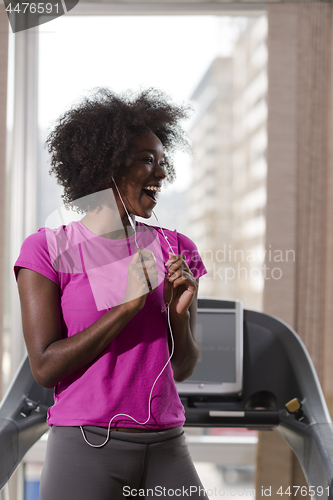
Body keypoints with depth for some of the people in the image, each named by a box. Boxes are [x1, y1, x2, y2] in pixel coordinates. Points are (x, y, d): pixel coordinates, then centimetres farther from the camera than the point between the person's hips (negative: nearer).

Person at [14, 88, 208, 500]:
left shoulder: (174, 249, 9)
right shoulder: (49, 249, -1)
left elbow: (182, 369, 11)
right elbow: (45, 368, -9)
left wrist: (179, 311, -9)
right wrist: (128, 306, -14)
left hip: (166, 449, 3)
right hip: (85, 449, -3)